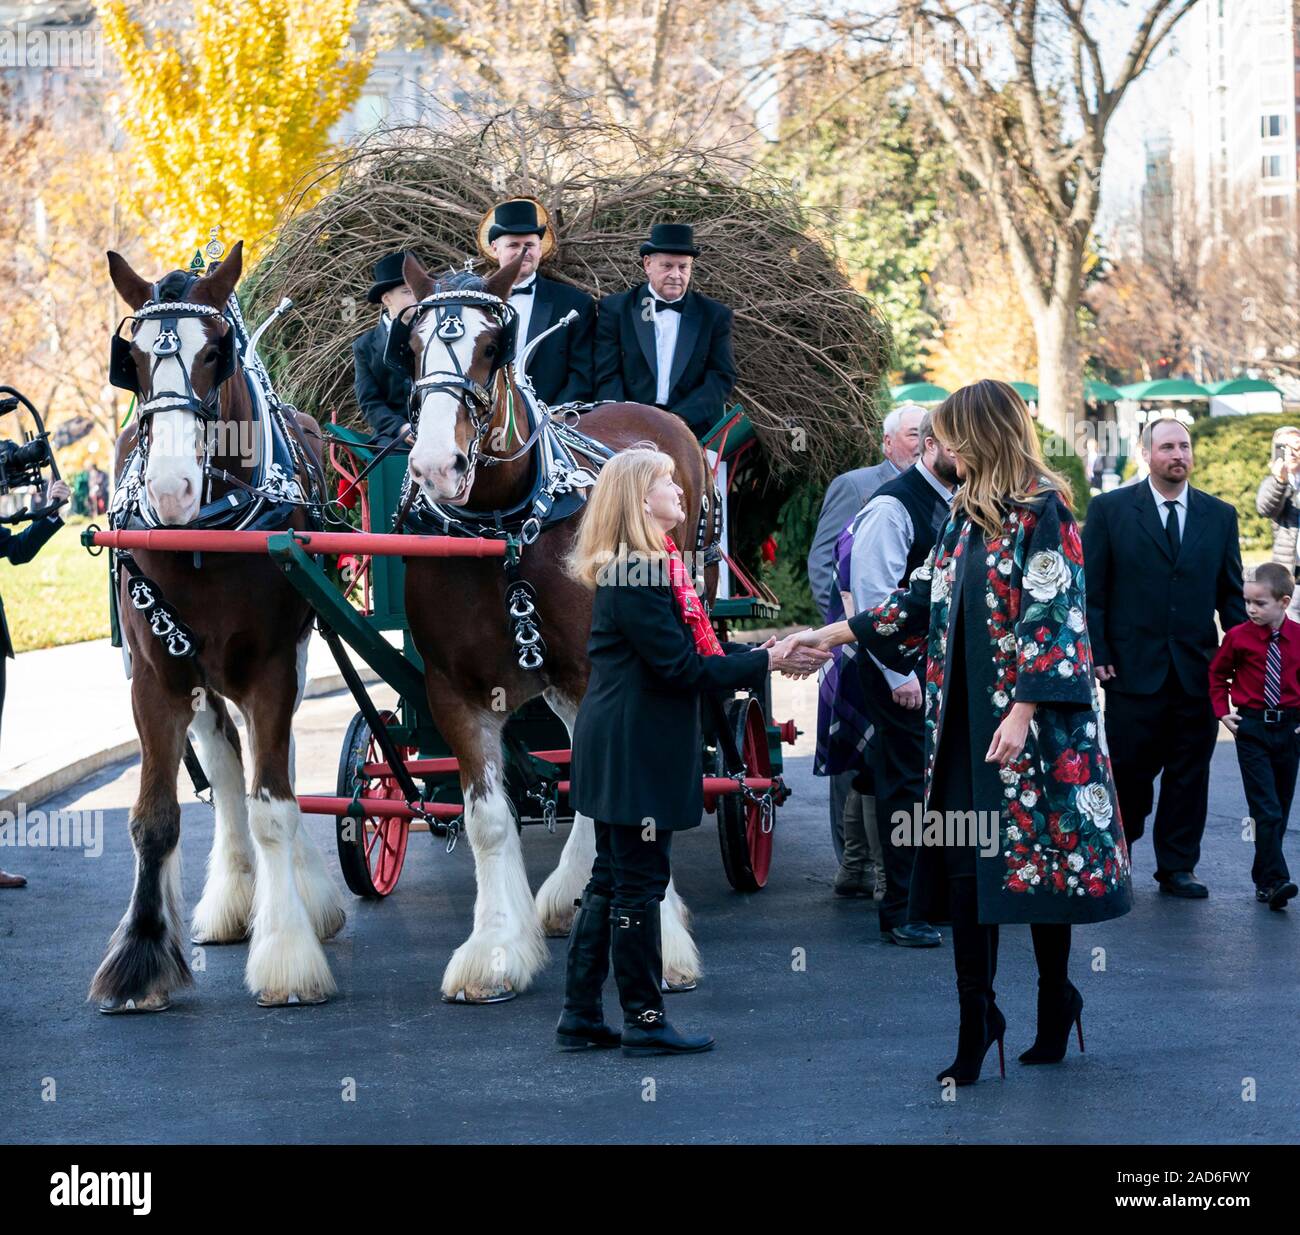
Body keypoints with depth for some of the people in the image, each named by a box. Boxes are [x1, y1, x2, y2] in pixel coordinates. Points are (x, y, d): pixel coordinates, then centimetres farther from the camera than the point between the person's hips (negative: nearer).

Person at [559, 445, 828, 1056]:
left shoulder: (648, 567, 14)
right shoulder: (637, 578, -18)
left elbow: (694, 647, 14)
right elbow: (683, 668, -20)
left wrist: (765, 651, 4)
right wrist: (767, 663, -14)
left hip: (618, 749, 11)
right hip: (635, 752, -11)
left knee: (610, 880, 13)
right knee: (639, 881, -2)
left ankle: (580, 1016, 18)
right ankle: (644, 1021, 6)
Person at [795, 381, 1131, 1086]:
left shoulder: (1042, 512, -9)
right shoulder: (966, 513, 15)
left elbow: (1052, 616, -15)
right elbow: (925, 599, 21)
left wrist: (1022, 712, -20)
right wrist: (838, 633, 20)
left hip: (1030, 722, -7)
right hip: (965, 722, 7)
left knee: (1036, 857, 1)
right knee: (964, 863, 1)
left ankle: (1056, 1001, 18)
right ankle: (975, 1021, 3)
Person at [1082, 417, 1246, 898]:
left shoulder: (1219, 515, 10)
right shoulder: (1109, 510, 1)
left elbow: (1231, 594, 12)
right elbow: (1091, 589, 0)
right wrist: (1097, 654, -7)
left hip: (1198, 672, 3)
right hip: (1134, 670, -3)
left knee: (1189, 774, 6)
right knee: (1129, 770, 1)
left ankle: (1178, 867, 16)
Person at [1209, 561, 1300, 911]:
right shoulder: (1239, 637, -4)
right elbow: (1217, 674, 11)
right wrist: (1222, 711, 1)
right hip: (1251, 728, -3)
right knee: (1266, 810, -12)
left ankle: (1263, 878, 19)